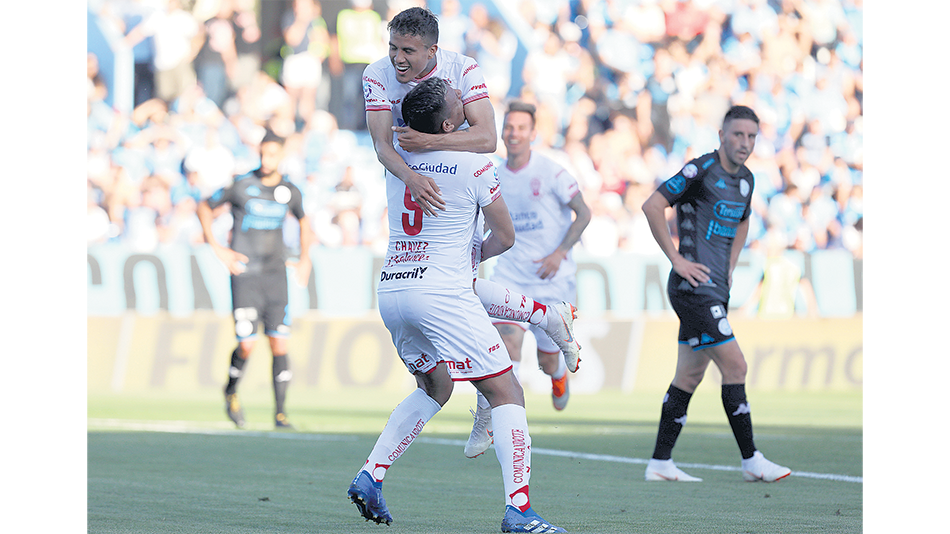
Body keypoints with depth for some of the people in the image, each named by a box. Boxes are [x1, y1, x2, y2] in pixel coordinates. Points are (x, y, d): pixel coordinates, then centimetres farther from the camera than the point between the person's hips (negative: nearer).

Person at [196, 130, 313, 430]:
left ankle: (280, 413, 2)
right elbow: (204, 208, 6)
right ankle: (231, 391, 22)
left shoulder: (290, 192, 6)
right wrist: (217, 248, -2)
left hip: (276, 275, 3)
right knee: (247, 346, -9)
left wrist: (305, 258, 16)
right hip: (245, 274, -3)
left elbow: (303, 221, 27)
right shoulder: (242, 187, -5)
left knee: (279, 345, -4)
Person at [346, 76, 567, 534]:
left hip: (391, 290, 7)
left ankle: (369, 476, 16)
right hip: (441, 291, -7)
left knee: (434, 389, 28)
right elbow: (505, 237, 5)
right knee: (506, 393, -2)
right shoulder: (474, 164, -6)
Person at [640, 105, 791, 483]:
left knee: (689, 376, 10)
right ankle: (751, 461, -4)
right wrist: (677, 259, -15)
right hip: (695, 286, -9)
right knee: (735, 366, -9)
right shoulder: (702, 170, -13)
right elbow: (652, 206, -17)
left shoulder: (745, 179, 13)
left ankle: (660, 463, 14)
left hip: (716, 289, 9)